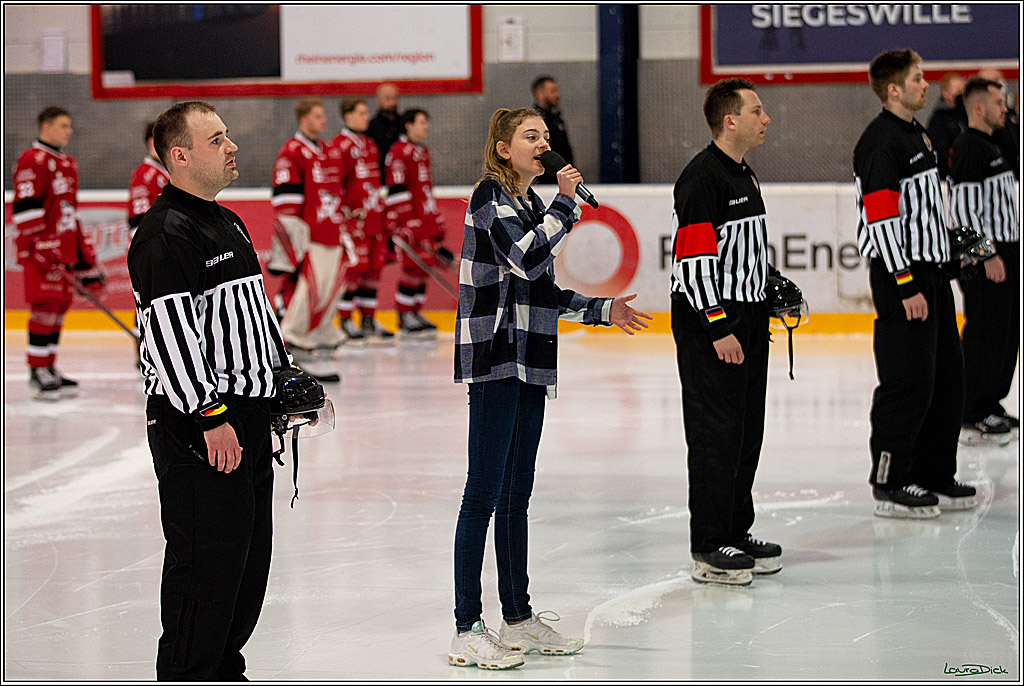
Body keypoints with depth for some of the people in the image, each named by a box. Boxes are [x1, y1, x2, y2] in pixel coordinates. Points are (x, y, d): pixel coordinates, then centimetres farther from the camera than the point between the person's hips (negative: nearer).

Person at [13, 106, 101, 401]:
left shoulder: (67, 163, 19)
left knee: (60, 305, 9)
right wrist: (40, 247, -22)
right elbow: (25, 209, -16)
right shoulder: (32, 161, -10)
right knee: (45, 306, -10)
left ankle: (49, 368, 16)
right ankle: (37, 372, -8)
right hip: (41, 251, -9)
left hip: (64, 250, 9)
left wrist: (84, 253, 24)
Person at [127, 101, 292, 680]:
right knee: (207, 557, -8)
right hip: (196, 423, -10)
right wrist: (209, 418, -23)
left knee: (251, 551, 14)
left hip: (247, 416, 10)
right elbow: (168, 332, -22)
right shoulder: (165, 234, -15)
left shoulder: (230, 224, 17)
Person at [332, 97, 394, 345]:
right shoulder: (340, 145, -8)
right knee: (354, 268, -9)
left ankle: (368, 320, 15)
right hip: (354, 218, -8)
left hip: (373, 218, 8)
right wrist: (345, 213, -15)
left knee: (374, 267, 8)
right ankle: (345, 322, -3)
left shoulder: (369, 144, 19)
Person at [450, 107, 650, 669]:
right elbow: (526, 258, -24)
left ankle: (519, 618, 21)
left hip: (528, 366, 9)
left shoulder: (531, 205, 17)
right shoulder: (490, 197, -8)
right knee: (484, 493, -8)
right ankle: (466, 630, -5)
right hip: (493, 359, -9)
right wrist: (565, 204, -15)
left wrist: (602, 310, 17)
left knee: (516, 495, 14)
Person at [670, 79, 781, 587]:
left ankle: (737, 533, 24)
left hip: (747, 323, 10)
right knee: (716, 432, -7)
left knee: (747, 429, 14)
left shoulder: (744, 176, 16)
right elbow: (693, 260, -21)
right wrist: (718, 328, -23)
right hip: (708, 326, -10)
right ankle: (708, 549, -1)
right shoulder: (701, 178, -16)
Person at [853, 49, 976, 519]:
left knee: (947, 372, 13)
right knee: (908, 382, -8)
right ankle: (889, 486, -1)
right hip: (901, 274, -10)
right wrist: (906, 285, -23)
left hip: (931, 270, 10)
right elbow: (882, 218, -21)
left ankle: (934, 476, 22)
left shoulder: (916, 135, 16)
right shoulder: (881, 142, -16)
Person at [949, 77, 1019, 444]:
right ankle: (974, 417, -6)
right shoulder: (968, 149, -13)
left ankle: (991, 405, 19)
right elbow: (963, 207, -20)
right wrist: (987, 254, -22)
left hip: (1004, 252, 10)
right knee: (985, 333, -9)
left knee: (1007, 332, 11)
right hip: (983, 258, -10)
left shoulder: (992, 148, 19)